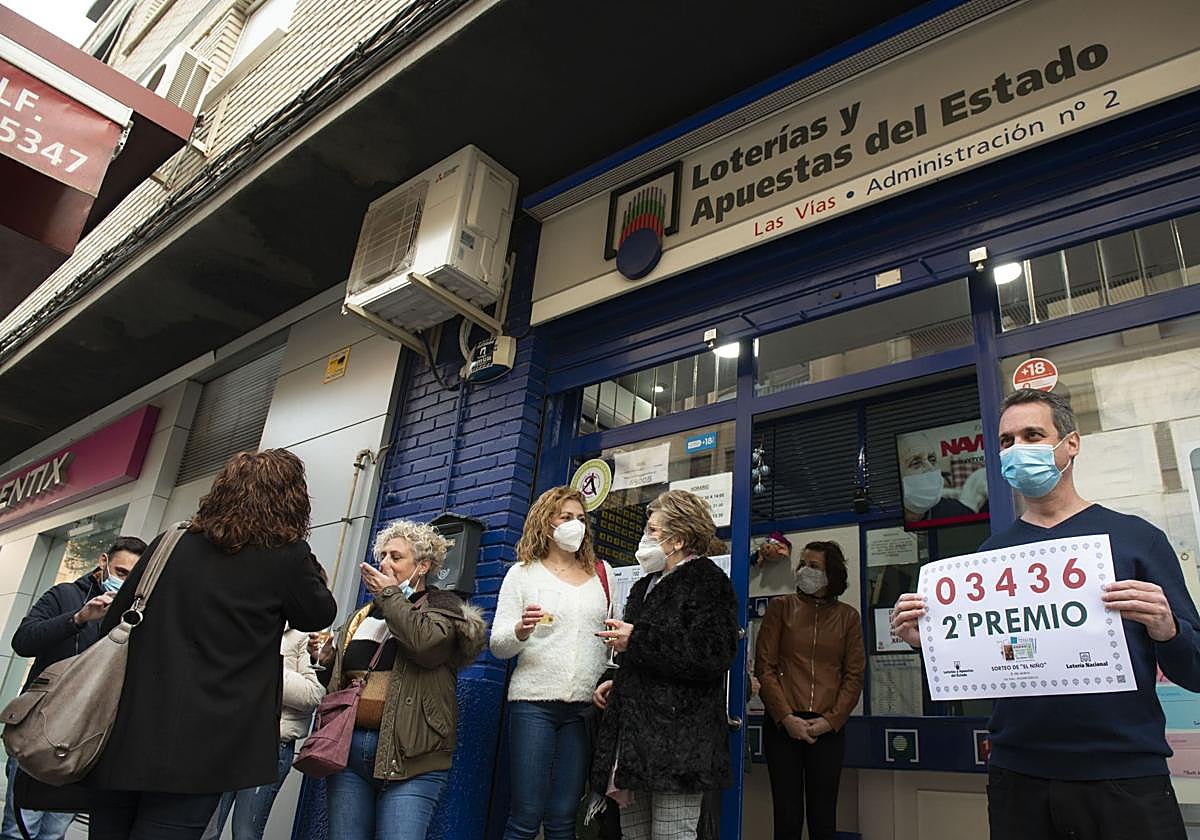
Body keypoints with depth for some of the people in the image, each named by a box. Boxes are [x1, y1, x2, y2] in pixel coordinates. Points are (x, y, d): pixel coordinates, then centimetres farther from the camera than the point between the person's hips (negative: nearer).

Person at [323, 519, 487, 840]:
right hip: (347, 749, 6)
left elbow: (424, 640, -20)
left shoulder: (444, 608, 4)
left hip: (409, 757, -5)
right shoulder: (364, 615, 21)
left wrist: (389, 595, -6)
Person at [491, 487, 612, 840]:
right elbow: (498, 645, 1)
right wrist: (521, 630, -20)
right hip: (534, 703, -2)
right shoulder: (523, 573, 5)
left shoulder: (602, 572, 12)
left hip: (585, 705, 2)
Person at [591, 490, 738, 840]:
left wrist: (637, 639, -18)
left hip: (677, 741, -9)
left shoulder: (709, 582, -5)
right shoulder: (646, 585, 22)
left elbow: (712, 657, -19)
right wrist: (614, 682, 18)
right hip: (633, 736, 9)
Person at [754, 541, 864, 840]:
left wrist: (831, 720, -7)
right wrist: (786, 717, -10)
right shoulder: (781, 607, 4)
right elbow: (764, 667, -1)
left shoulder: (848, 616, 8)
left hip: (828, 728, 1)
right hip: (783, 725, -1)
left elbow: (854, 675, 5)